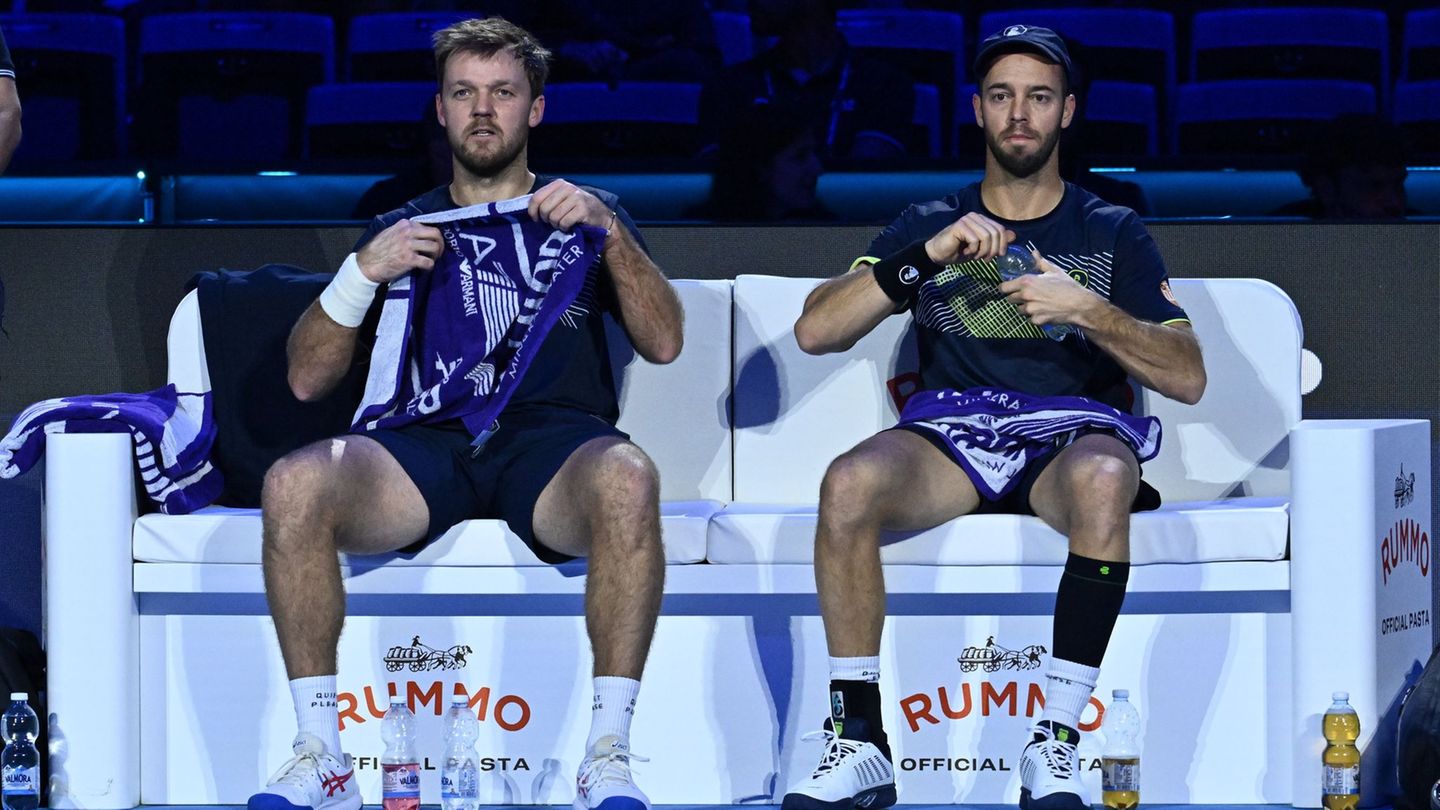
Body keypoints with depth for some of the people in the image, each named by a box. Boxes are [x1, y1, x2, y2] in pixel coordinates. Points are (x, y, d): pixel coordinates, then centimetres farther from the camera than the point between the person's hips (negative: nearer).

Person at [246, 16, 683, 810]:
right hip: (426, 440, 1)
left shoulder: (581, 213, 24)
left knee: (627, 478, -39)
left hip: (555, 441, -1)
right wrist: (364, 271, 3)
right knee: (292, 484, -31)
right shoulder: (404, 228, 26)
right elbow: (306, 379, 18)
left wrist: (609, 231, -3)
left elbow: (663, 343, 10)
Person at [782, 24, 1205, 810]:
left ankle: (1055, 745, -37)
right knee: (848, 482, -34)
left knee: (1101, 480, -40)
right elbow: (815, 330, 5)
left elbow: (1187, 377, 7)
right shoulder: (927, 225, 19)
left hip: (1076, 431, -1)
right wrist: (929, 256, -6)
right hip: (951, 435, 1)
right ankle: (858, 744, -28)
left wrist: (1087, 309, -9)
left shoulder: (1112, 234, 17)